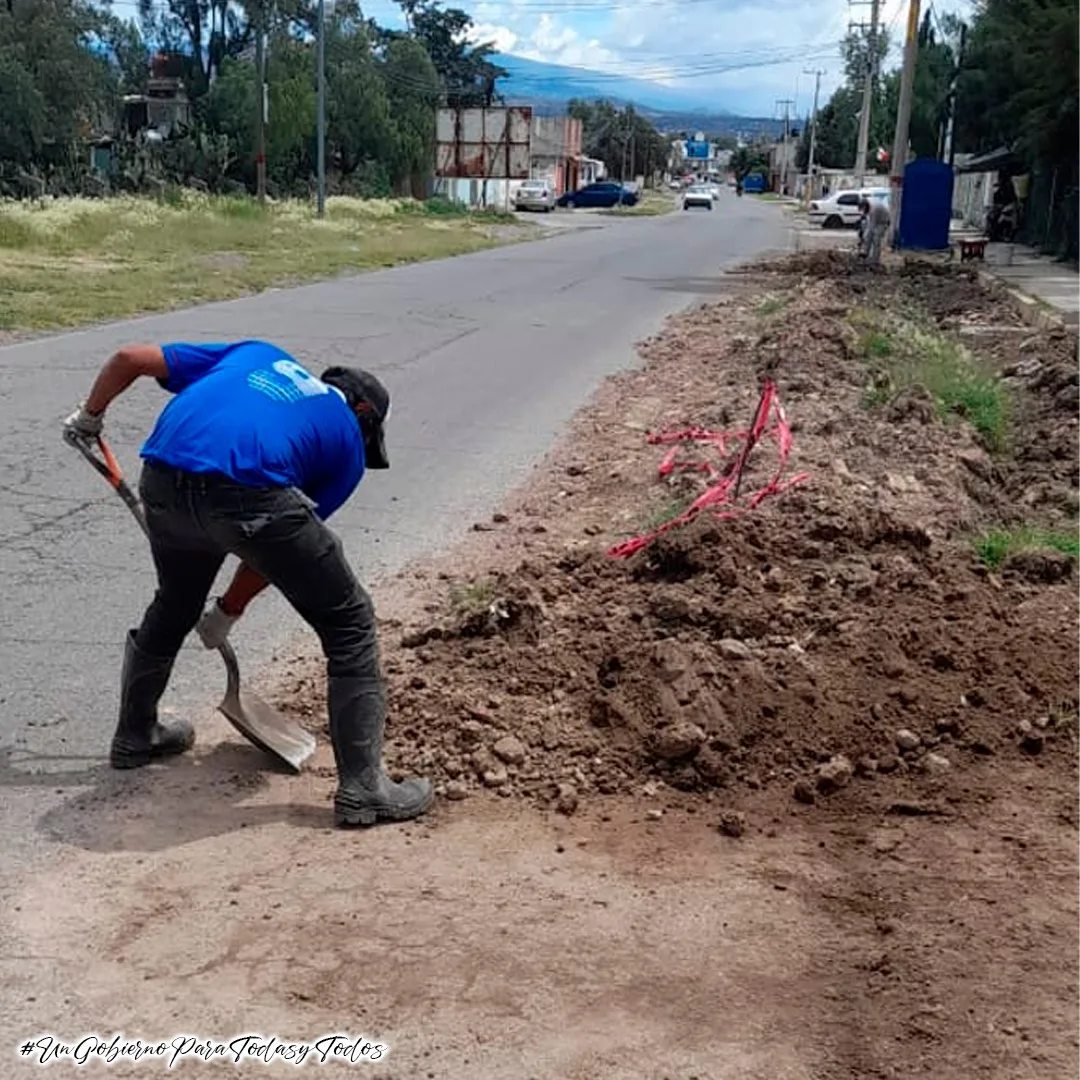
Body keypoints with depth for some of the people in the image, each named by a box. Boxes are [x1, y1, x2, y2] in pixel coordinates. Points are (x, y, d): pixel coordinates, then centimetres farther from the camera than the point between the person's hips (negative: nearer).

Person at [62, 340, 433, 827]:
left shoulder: (257, 354, 34)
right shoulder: (348, 442, 24)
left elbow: (131, 358, 31)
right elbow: (280, 547, 25)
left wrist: (89, 414, 48)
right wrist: (229, 610, 38)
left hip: (162, 481, 5)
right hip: (247, 491, -5)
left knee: (173, 606, 33)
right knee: (348, 624, 12)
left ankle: (134, 736, 52)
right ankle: (362, 788, 11)